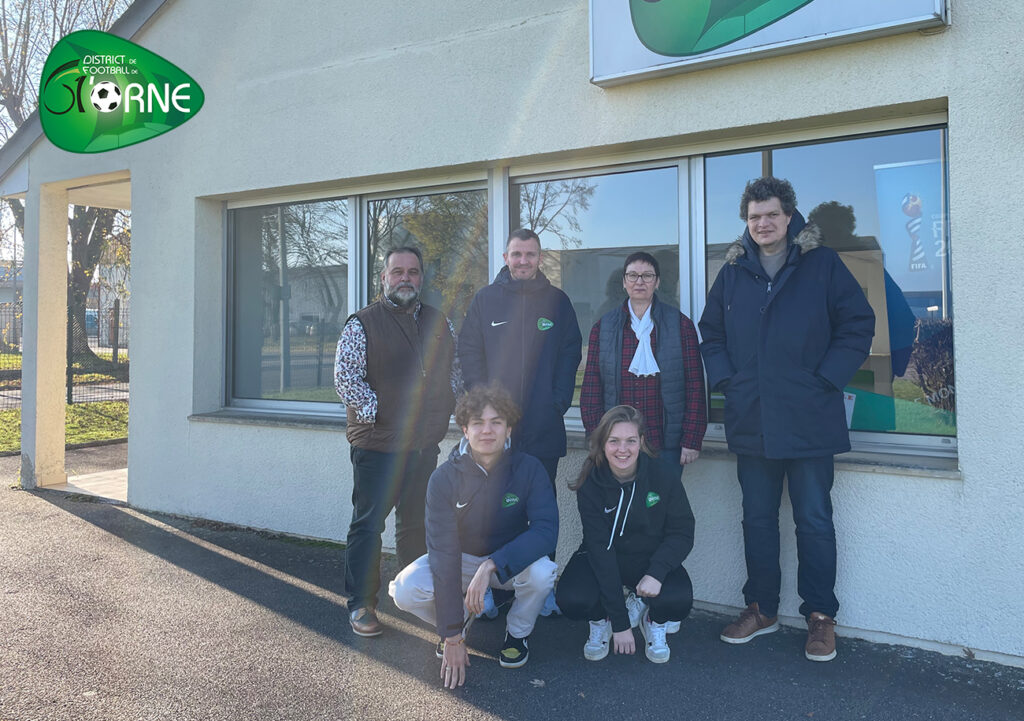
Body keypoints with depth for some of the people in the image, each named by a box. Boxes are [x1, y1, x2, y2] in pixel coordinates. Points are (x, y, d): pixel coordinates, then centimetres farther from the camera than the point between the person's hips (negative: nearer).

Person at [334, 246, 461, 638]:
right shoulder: (363, 323, -5)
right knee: (368, 524, 1)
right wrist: (375, 412, -14)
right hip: (377, 444, -5)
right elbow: (345, 377, -11)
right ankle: (361, 605, 14)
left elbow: (454, 370, 17)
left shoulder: (439, 323, 12)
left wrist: (448, 409, 6)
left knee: (416, 523, 17)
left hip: (425, 443, 5)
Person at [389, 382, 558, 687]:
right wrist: (452, 635, -27)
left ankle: (518, 631, 0)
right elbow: (443, 551, -24)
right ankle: (457, 621, 9)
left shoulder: (528, 468, -19)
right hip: (462, 559, 1)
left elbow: (546, 529, -28)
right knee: (405, 590, -25)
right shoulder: (444, 478, -21)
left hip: (513, 559, 0)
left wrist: (491, 565, -41)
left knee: (541, 573, -34)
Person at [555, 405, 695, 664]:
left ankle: (655, 622, 9)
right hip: (604, 560, 0)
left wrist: (656, 572, -30)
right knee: (571, 600, -29)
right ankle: (600, 621, 9)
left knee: (679, 600, -30)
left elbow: (682, 533, -10)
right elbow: (600, 548, -21)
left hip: (651, 559, 1)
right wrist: (619, 622, -24)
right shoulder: (590, 485, -18)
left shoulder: (664, 475, -15)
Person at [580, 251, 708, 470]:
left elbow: (695, 387, 1)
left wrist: (692, 440, -4)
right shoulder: (603, 327, 6)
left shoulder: (681, 325, 3)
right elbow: (591, 390, 6)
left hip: (666, 447, -1)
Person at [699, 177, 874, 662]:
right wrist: (725, 380, 2)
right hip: (751, 421, 4)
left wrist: (825, 381, -9)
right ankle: (761, 609, 27)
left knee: (814, 520, 5)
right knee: (757, 519, 13)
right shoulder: (733, 272, 9)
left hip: (808, 420, -3)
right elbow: (712, 333, 15)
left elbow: (858, 325, -1)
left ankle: (821, 617, 19)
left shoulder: (823, 265, -1)